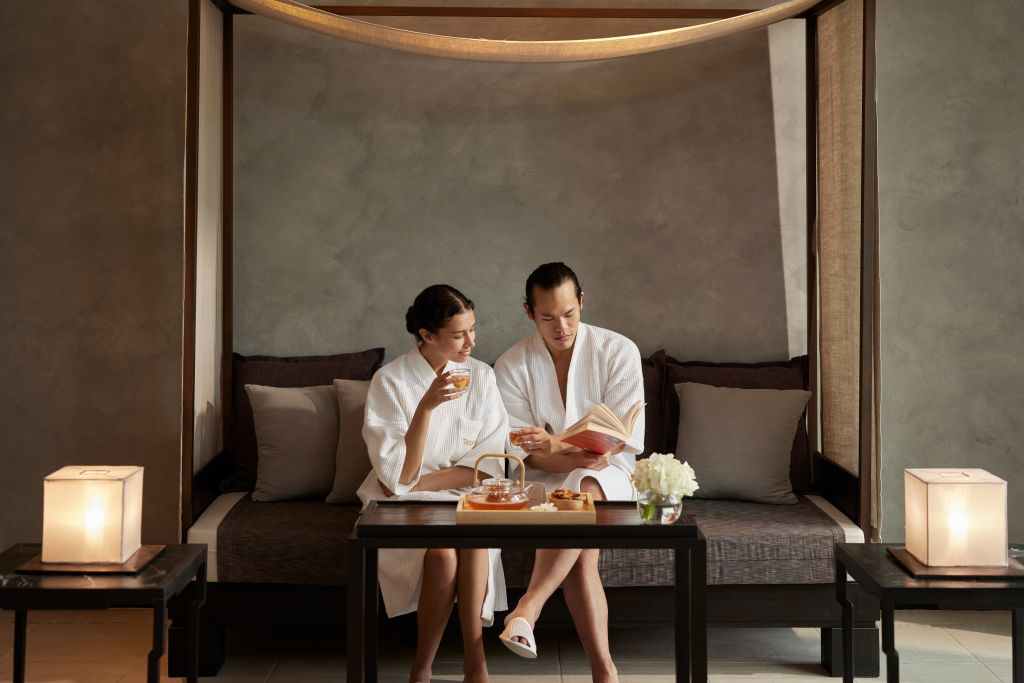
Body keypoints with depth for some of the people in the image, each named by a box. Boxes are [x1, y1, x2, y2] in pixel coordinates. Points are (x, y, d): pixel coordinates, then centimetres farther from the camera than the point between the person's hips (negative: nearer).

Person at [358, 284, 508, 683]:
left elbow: (489, 465, -4)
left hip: (462, 495, 2)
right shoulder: (390, 380, -11)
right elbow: (399, 476, -17)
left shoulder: (480, 376, -1)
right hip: (403, 502, -2)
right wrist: (425, 408, -28)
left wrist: (422, 482, -14)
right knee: (442, 550, -31)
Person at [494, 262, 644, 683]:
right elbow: (526, 452, -4)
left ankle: (527, 609, -43)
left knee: (583, 490, -38)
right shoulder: (512, 365, -3)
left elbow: (625, 439, -10)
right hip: (545, 480, 1)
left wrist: (554, 445, -26)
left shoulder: (618, 352, -6)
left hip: (608, 477, 0)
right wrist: (576, 457, -26)